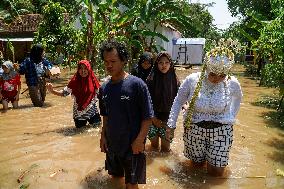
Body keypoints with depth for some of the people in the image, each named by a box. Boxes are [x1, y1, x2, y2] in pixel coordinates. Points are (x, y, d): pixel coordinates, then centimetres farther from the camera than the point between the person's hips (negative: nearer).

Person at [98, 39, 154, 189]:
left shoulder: (136, 84, -17)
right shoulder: (104, 88, 0)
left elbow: (148, 117, -14)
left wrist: (139, 140, -18)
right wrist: (103, 136, 7)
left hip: (132, 146, -5)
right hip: (111, 144, 6)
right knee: (115, 177, 22)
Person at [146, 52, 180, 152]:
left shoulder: (174, 80, -3)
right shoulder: (151, 80, -9)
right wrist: (154, 118, -9)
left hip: (168, 118, 1)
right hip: (153, 118, -1)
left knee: (165, 148, 6)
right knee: (154, 145, 11)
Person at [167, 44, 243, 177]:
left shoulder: (232, 83, -9)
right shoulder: (192, 80, -14)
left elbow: (237, 98, 15)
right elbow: (178, 102, -2)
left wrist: (231, 117, 12)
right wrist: (171, 125, -3)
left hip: (221, 130, 1)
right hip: (194, 129, 0)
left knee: (216, 172, 8)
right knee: (197, 164, 15)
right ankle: (202, 157, 49)